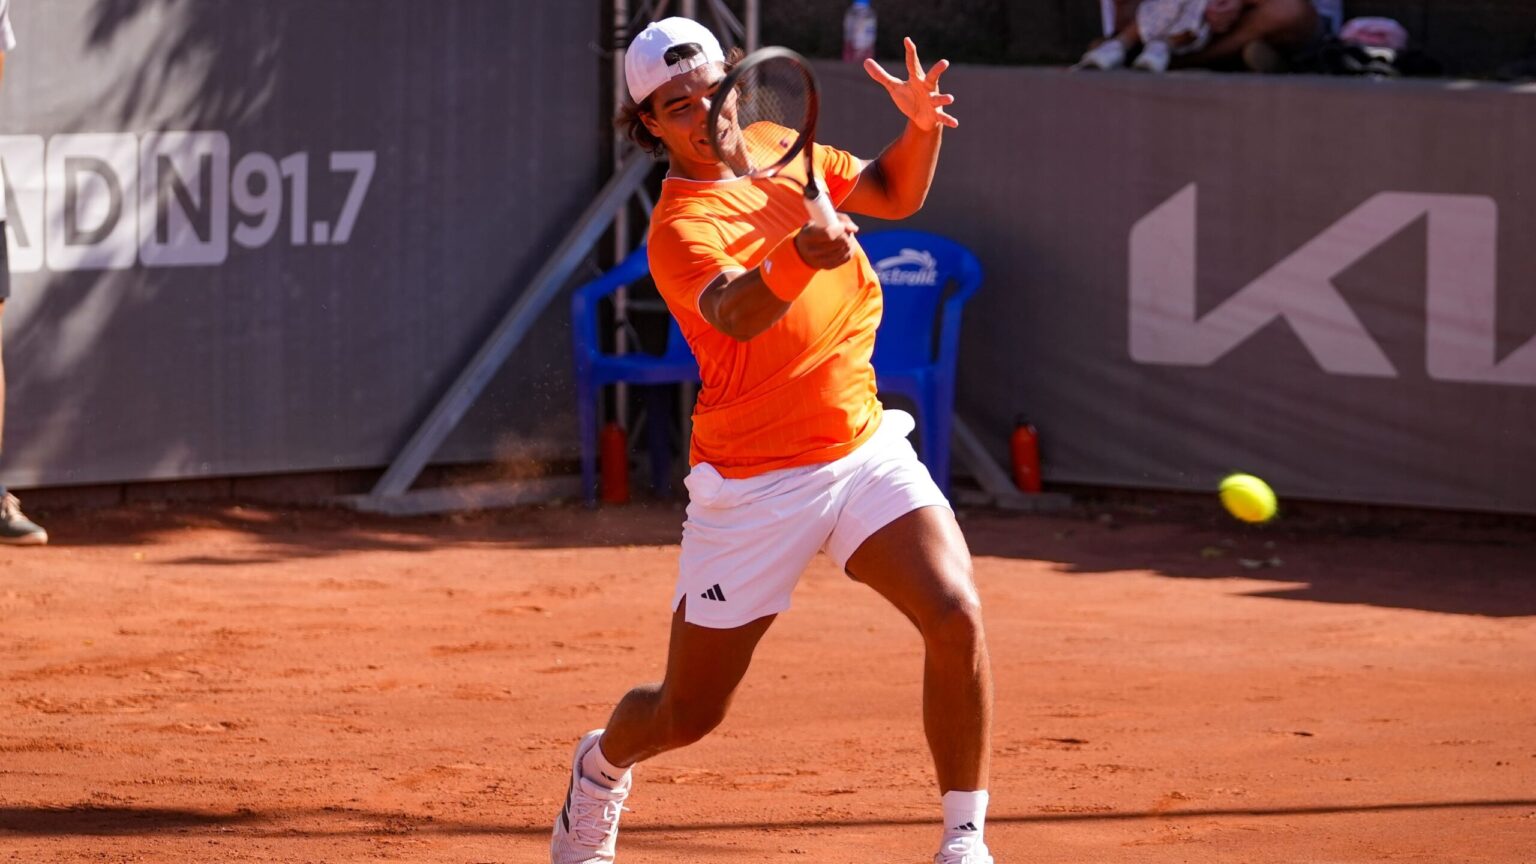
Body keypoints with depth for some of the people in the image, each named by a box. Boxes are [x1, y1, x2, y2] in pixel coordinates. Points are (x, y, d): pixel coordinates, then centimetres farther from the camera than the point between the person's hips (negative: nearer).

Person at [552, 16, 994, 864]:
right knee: (688, 713, 6)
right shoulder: (681, 227, -17)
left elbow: (895, 193, 20)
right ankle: (602, 764, 43)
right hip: (753, 486, -5)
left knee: (957, 619, -20)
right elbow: (734, 312, -37)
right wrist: (798, 258, -58)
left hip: (865, 450, 5)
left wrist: (920, 126, -2)